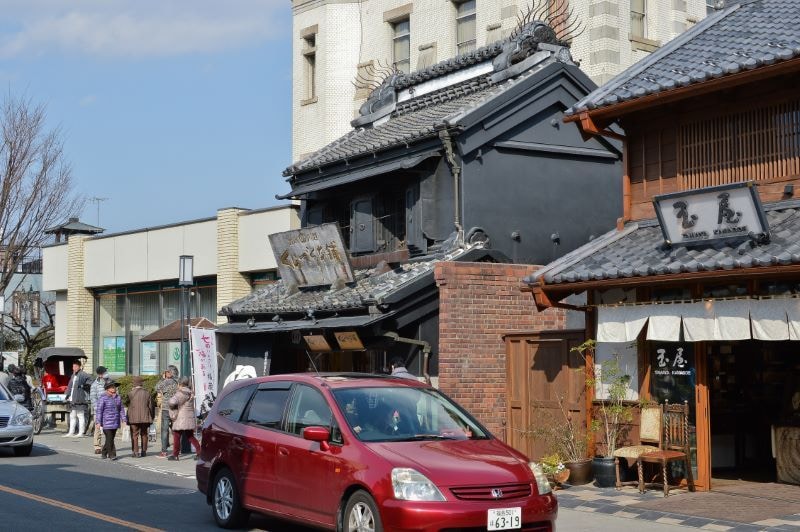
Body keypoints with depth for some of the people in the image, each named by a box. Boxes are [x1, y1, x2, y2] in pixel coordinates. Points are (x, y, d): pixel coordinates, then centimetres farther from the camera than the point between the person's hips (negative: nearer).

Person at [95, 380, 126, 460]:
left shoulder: (118, 398, 10)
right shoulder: (103, 398, -9)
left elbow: (121, 409, 13)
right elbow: (99, 411, -11)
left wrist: (123, 420, 4)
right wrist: (98, 422, -16)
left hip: (115, 423, 6)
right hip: (106, 423, -6)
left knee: (111, 438, 11)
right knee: (109, 439, -9)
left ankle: (104, 453, 25)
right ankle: (112, 454, -5)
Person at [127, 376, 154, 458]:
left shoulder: (131, 393, -7)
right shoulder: (147, 393, 3)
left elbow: (128, 404, -4)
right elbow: (150, 406, 6)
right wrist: (150, 418, 14)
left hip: (134, 418, -3)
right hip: (145, 417, 3)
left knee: (134, 435, 1)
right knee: (144, 434, 14)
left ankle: (136, 452, -5)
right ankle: (144, 451, 19)